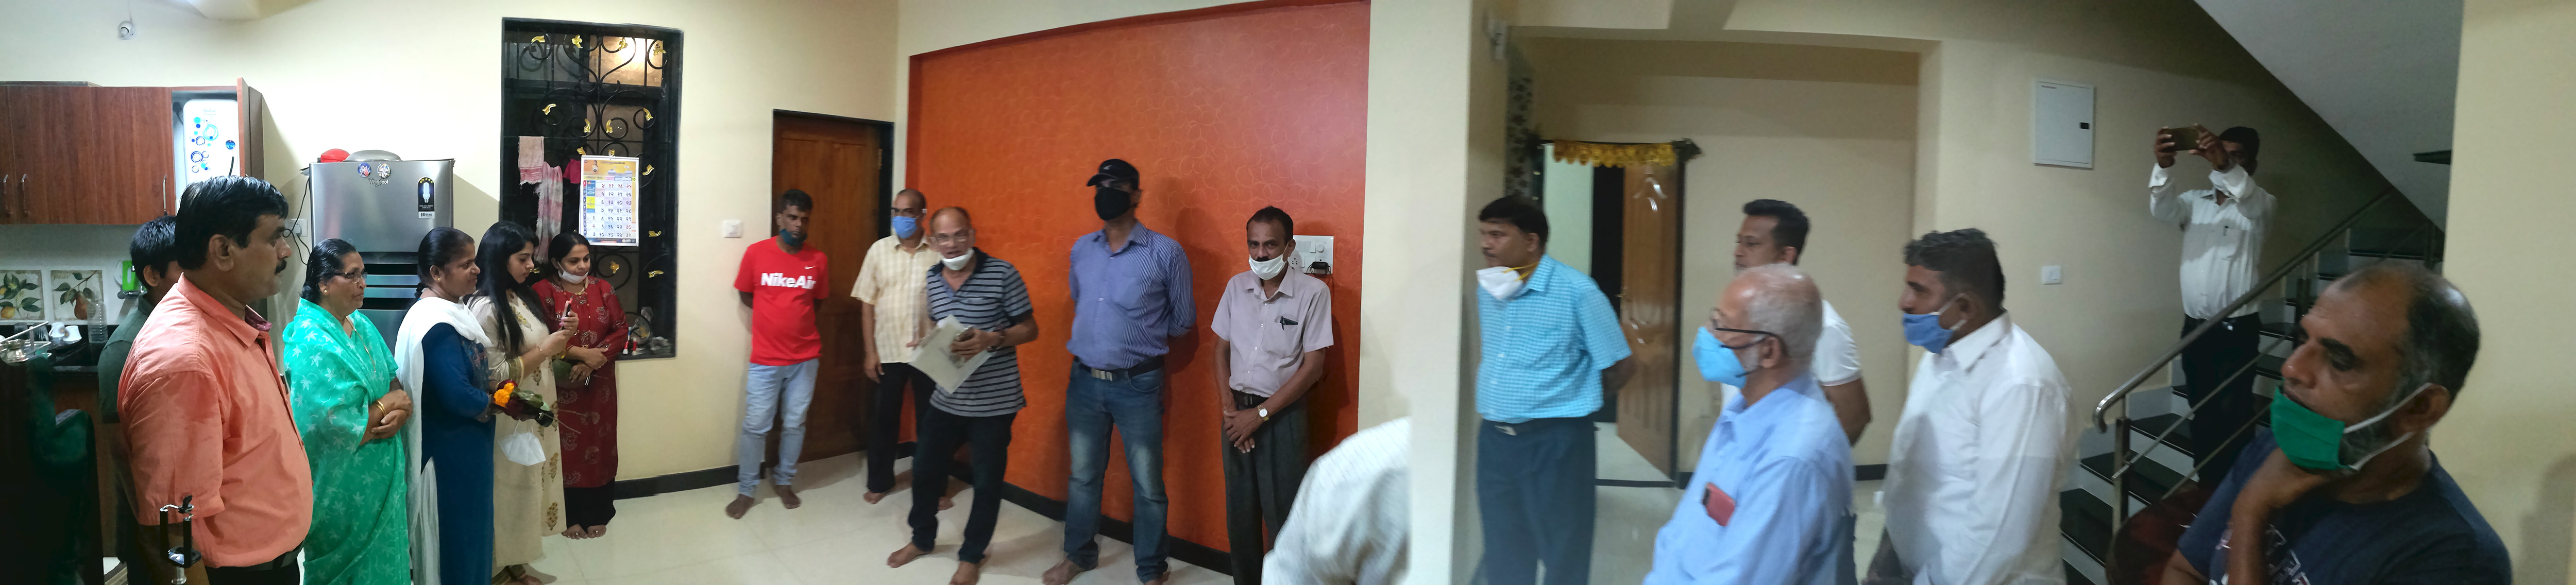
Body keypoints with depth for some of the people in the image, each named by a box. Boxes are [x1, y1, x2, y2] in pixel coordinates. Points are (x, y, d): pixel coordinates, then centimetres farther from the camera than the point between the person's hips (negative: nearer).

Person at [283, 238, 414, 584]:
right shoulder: (312, 343, -20)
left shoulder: (361, 326, 6)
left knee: (385, 557, 17)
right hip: (344, 487, -7)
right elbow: (335, 428, -25)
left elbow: (396, 385, 7)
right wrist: (387, 404, -12)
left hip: (381, 477, 7)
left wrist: (400, 412, -14)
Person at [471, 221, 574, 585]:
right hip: (508, 421, -8)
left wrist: (557, 343, 1)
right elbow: (495, 375, -22)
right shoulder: (485, 308, -19)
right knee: (509, 491, 5)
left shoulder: (522, 297, 7)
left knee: (529, 486, 15)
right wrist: (545, 351, -19)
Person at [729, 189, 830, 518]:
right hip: (765, 359, -2)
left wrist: (804, 323, 1)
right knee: (755, 426, 3)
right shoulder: (756, 253, -5)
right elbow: (746, 296, 7)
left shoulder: (818, 260, 0)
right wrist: (775, 317, 2)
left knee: (795, 424, 11)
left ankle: (784, 481, 28)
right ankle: (745, 490, 17)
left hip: (805, 358, 2)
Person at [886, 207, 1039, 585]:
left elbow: (1030, 329, -8)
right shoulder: (930, 279, 4)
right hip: (946, 398, 5)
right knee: (924, 470, 17)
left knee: (987, 482, 8)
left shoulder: (1003, 274, -13)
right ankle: (922, 539, 41)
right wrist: (922, 341, -6)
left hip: (994, 402, -5)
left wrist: (992, 339, -24)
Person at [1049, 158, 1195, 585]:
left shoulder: (1165, 253, -8)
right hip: (1084, 381, 4)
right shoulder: (1082, 249, 6)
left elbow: (1182, 321, 2)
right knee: (1082, 476, 17)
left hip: (1137, 385, -4)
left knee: (1148, 483, 4)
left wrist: (1140, 338, 9)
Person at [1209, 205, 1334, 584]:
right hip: (1237, 412, 5)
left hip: (1282, 415, -4)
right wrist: (1229, 408, -4)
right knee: (1240, 510, 12)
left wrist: (1260, 414, -13)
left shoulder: (1313, 293, -12)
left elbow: (1312, 368, -13)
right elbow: (1221, 350, 9)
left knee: (1283, 514, -2)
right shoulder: (1237, 286, 3)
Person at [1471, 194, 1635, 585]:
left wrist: (1572, 403, 6)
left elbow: (1620, 367, -6)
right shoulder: (1487, 290, 6)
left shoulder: (1577, 292, -13)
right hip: (1494, 438, 6)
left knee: (1564, 554, 5)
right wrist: (1497, 406, 14)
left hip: (1555, 441, -6)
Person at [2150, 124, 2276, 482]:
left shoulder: (2260, 204, -1)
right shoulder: (2194, 201, 8)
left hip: (2238, 329, -3)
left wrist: (2225, 167, -47)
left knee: (2233, 417, -3)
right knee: (2202, 413, 11)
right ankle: (2206, 487, 20)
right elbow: (2162, 207, -14)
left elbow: (2251, 204, -27)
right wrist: (2163, 166, -36)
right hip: (2195, 326, 4)